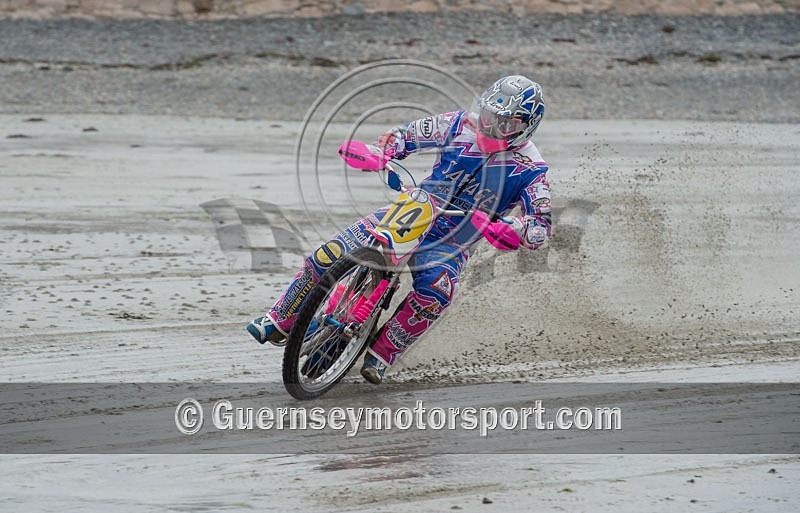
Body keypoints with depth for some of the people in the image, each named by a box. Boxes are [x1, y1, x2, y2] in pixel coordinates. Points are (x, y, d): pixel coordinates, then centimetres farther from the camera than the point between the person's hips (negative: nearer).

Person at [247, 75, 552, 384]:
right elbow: (405, 136, 6)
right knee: (330, 255, -14)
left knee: (435, 292, -37)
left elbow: (540, 230, -16)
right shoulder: (462, 125, -2)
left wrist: (513, 231, -40)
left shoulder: (530, 170, -11)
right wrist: (380, 152, -17)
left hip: (453, 241, -3)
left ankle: (381, 356, -19)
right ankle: (280, 321, 2)